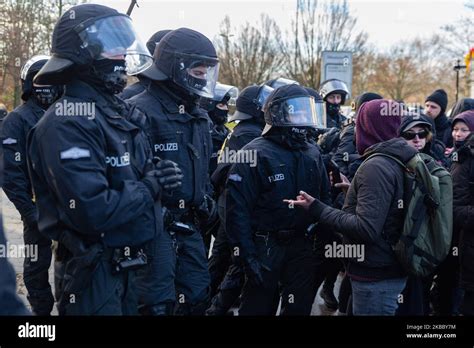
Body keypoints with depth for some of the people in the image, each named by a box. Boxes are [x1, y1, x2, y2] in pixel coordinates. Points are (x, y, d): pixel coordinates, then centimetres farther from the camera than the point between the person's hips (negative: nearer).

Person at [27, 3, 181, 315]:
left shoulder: (118, 112, 10)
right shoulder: (68, 123, -21)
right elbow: (91, 211, -29)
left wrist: (157, 176, 0)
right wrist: (151, 187, -16)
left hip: (128, 262, 9)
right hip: (95, 269, -9)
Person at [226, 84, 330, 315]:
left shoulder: (312, 154, 9)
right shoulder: (255, 154, -12)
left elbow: (324, 199, 17)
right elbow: (238, 209, -16)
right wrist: (247, 256, -18)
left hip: (302, 246, 5)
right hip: (265, 247, -5)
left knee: (300, 308, 9)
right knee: (258, 307, 5)